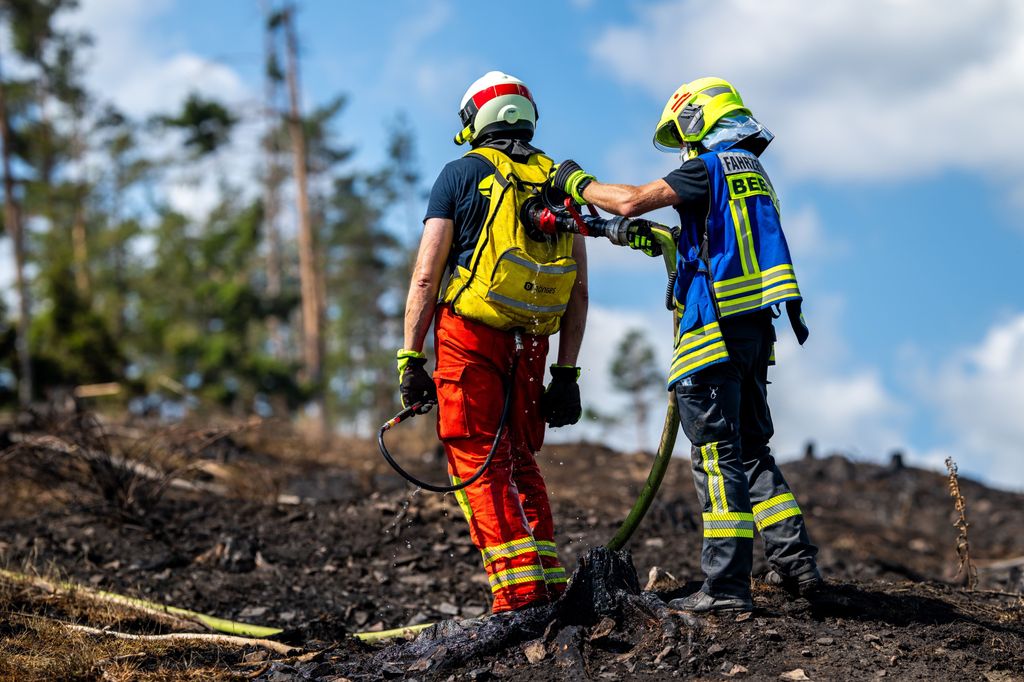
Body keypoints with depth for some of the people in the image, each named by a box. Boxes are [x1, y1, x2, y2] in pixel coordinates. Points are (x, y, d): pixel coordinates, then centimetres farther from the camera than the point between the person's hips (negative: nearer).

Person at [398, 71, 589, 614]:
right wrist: (567, 373, 13)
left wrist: (410, 357, -2)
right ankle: (551, 586, 12)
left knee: (477, 464, -3)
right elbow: (579, 291, 10)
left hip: (468, 335, -5)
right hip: (530, 345, 5)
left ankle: (520, 594, -11)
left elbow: (426, 276, -4)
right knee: (520, 463, 16)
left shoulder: (462, 173, 2)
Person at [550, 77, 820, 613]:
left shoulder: (710, 166, -7)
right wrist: (661, 242, 28)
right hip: (756, 328, 9)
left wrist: (576, 183, 3)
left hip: (716, 328, -9)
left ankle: (726, 585, -9)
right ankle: (795, 560, 14)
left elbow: (631, 200, -12)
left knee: (717, 454, -8)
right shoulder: (753, 173, 21)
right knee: (751, 449, 16)